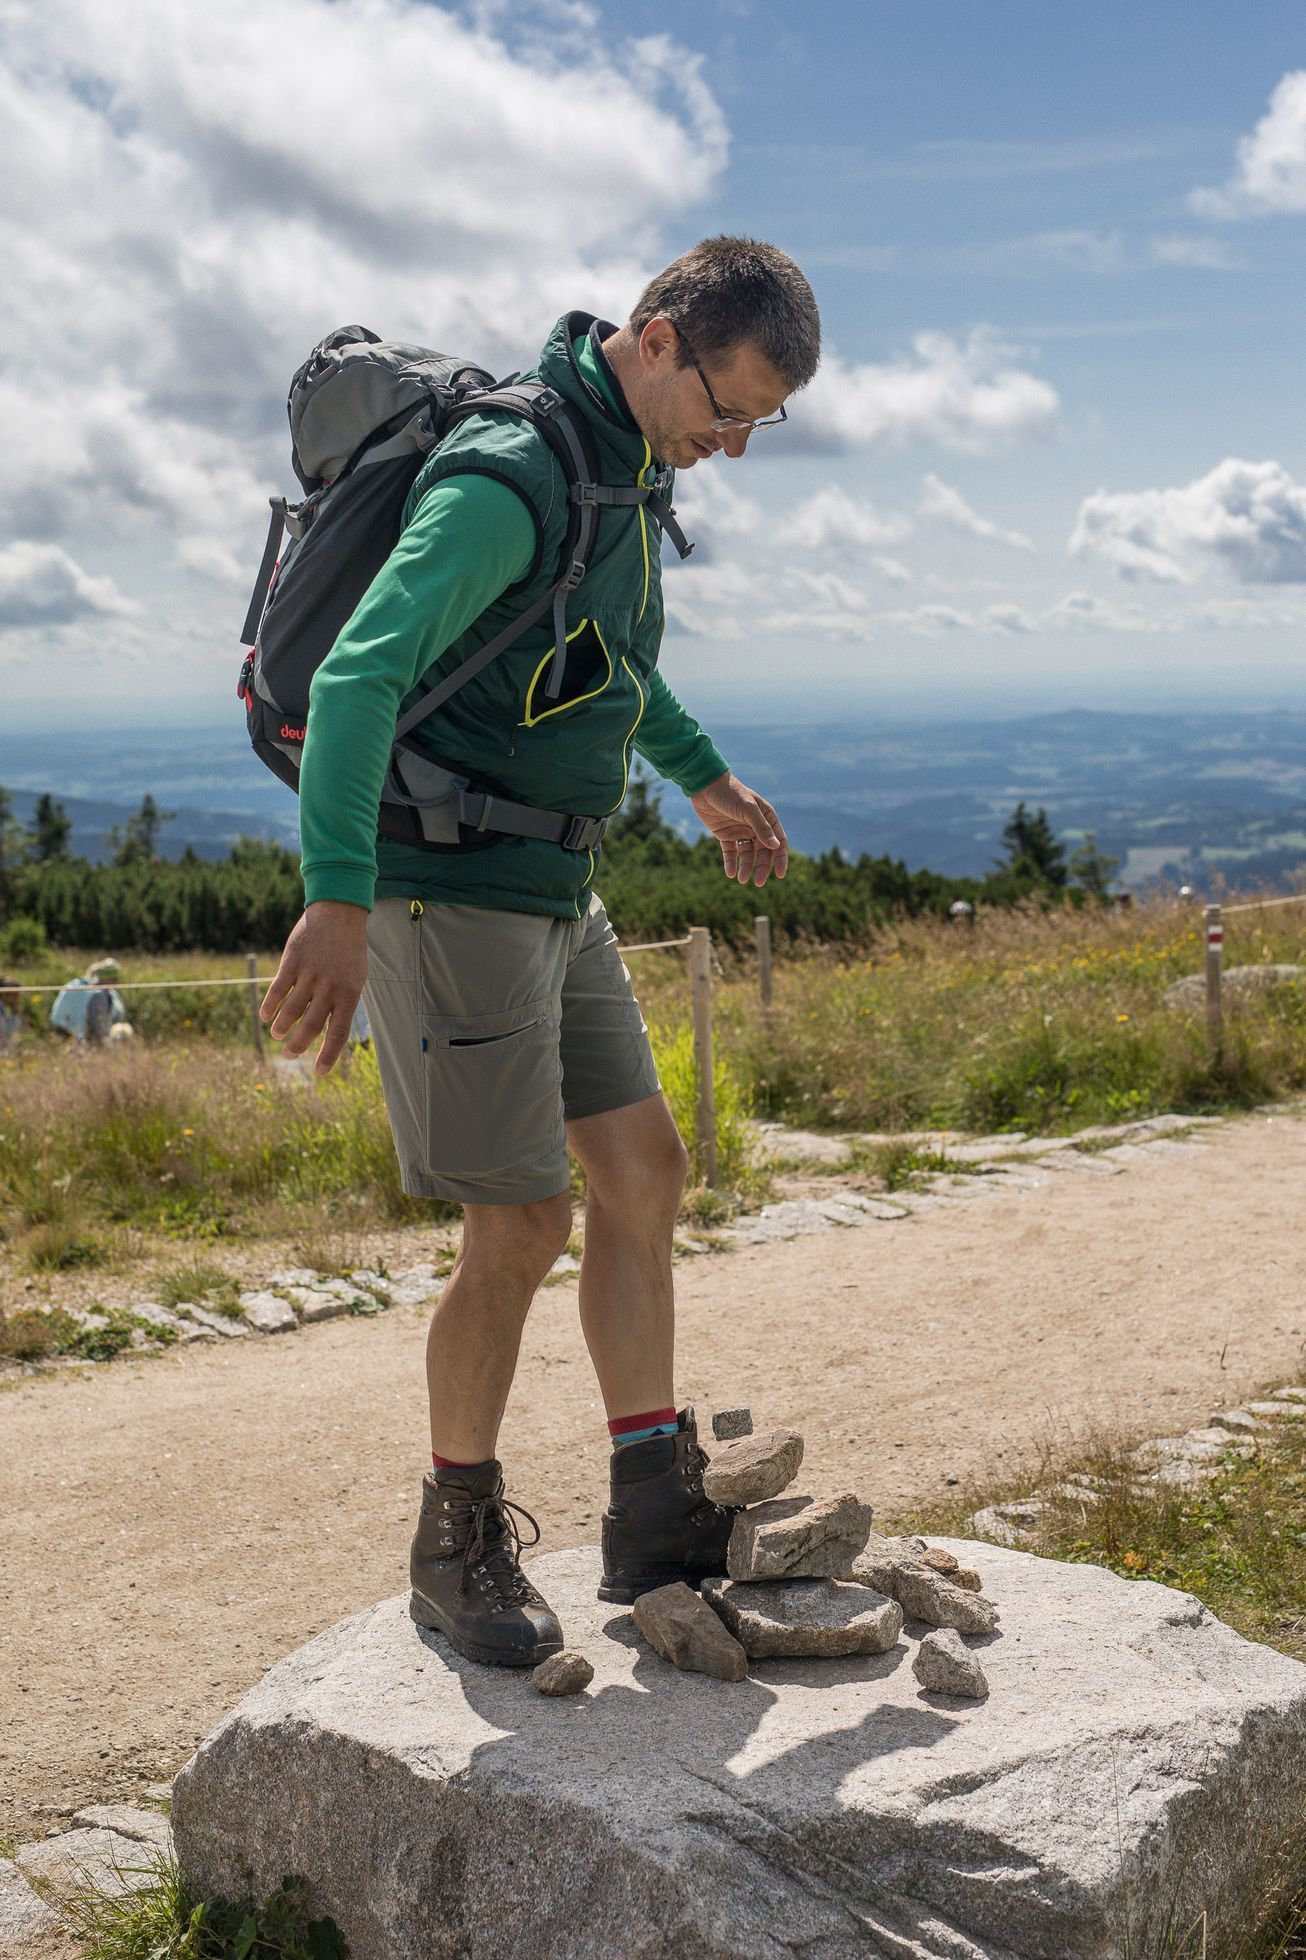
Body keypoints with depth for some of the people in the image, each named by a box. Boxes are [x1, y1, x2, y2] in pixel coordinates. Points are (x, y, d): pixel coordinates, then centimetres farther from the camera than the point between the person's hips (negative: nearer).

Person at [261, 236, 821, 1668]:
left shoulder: (632, 465, 10)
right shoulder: (508, 478, -20)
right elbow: (360, 675, -31)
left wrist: (705, 775, 34)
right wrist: (338, 898, -42)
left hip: (555, 892, 9)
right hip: (452, 891, -9)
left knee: (643, 1173, 8)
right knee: (524, 1224, -6)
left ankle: (657, 1513, 16)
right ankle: (458, 1546, 12)